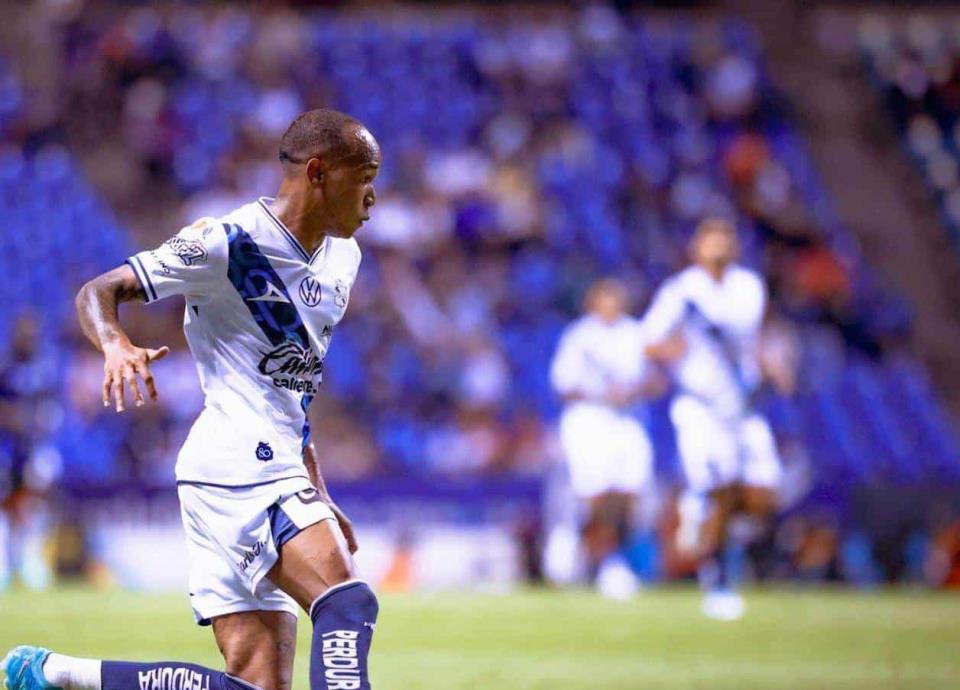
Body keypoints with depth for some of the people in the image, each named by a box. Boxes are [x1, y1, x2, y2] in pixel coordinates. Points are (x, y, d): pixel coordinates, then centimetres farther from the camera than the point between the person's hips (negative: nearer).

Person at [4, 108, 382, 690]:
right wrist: (115, 345, -31)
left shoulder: (342, 259, 16)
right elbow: (98, 292, -8)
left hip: (277, 466, 9)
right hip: (237, 466, -9)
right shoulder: (229, 243, -9)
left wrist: (317, 497, 24)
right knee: (349, 602, -25)